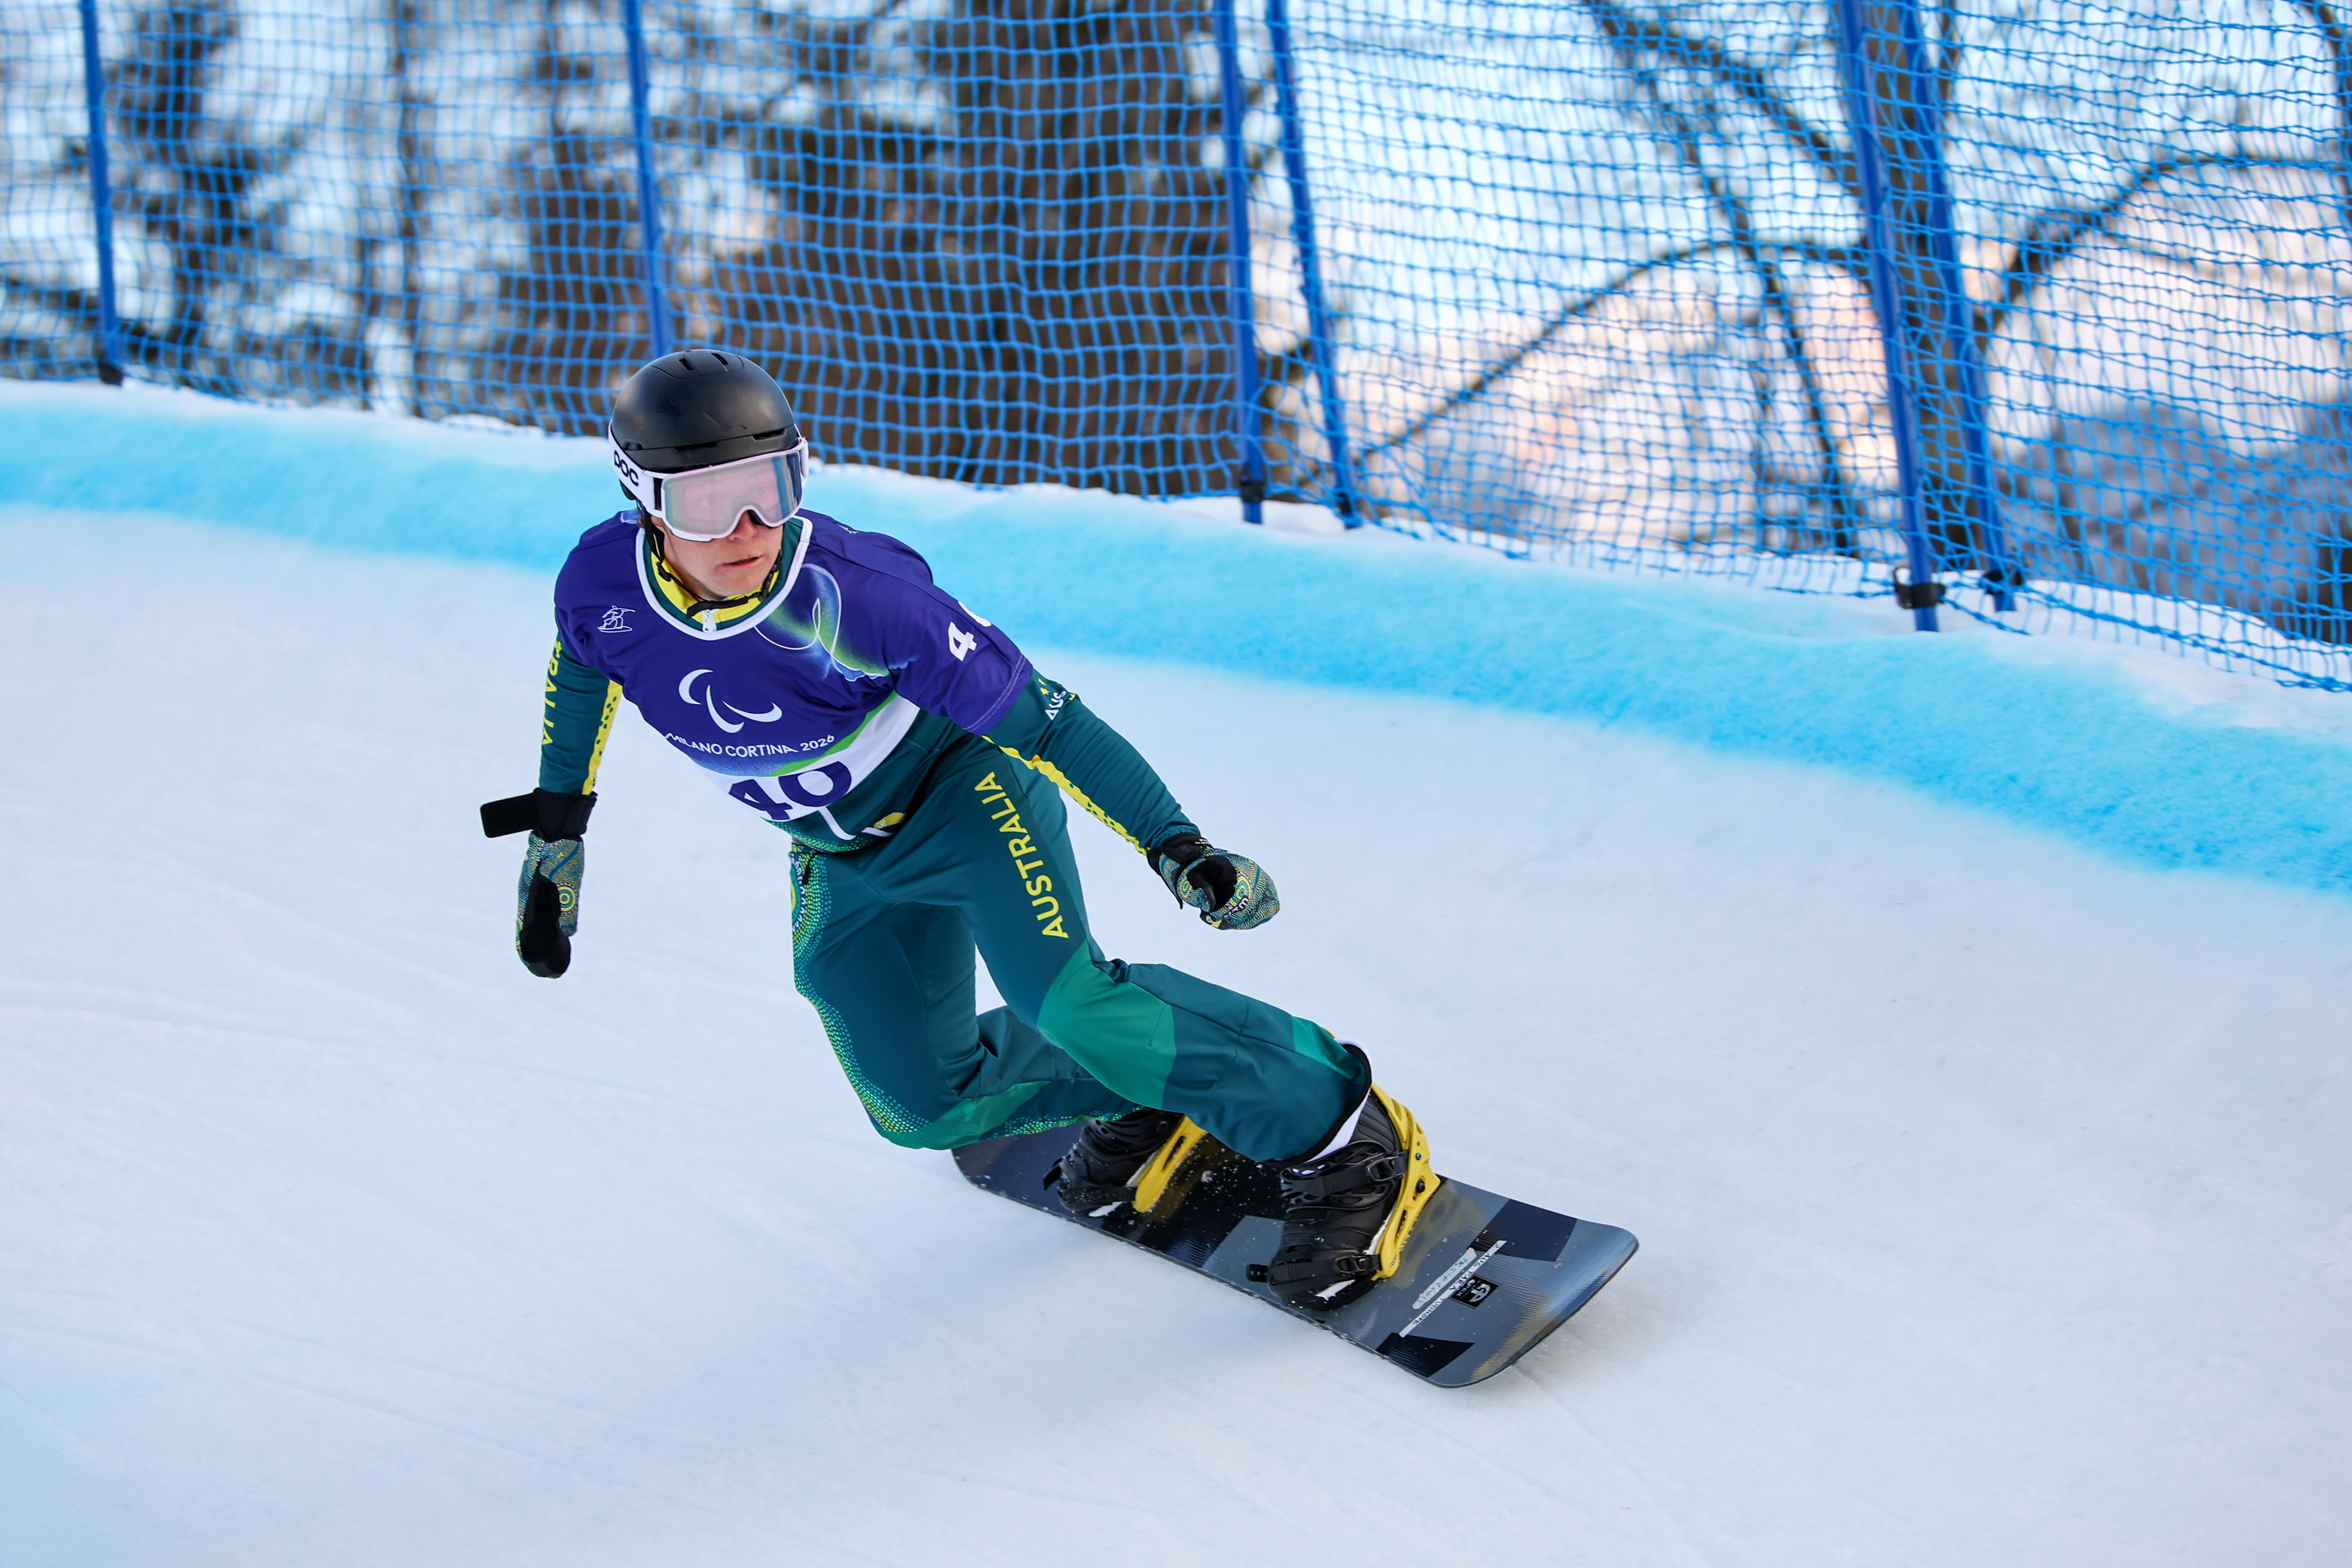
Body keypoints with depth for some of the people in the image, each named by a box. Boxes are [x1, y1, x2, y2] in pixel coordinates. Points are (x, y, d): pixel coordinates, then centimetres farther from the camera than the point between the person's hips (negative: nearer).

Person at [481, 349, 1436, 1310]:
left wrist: (1174, 845, -32)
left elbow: (1036, 714, -28)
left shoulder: (852, 594, -35)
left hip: (962, 785, -5)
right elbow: (580, 662, 5)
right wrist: (556, 831, 7)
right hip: (847, 866, 5)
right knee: (924, 1105, 2)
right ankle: (1133, 1099, 28)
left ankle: (1342, 1138, -17)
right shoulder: (602, 585, -23)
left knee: (1059, 997, -28)